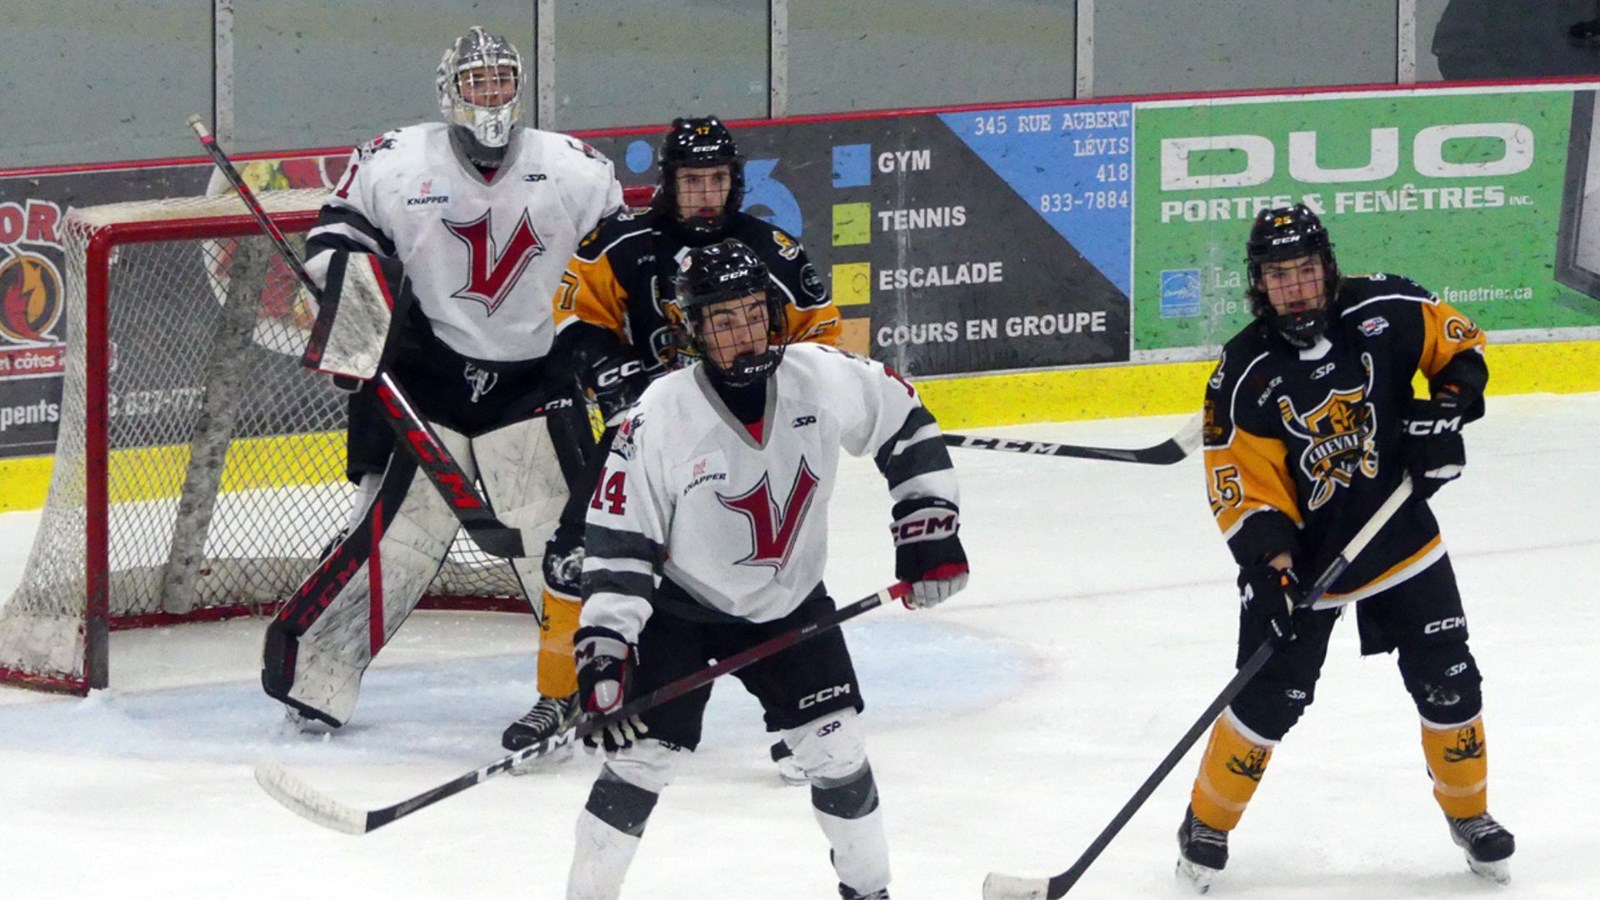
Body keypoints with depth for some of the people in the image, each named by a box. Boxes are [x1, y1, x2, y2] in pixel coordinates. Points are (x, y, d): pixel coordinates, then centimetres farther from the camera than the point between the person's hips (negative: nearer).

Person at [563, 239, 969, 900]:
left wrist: (930, 531, -3)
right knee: (642, 758, -10)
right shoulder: (660, 418, -24)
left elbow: (906, 426, 2)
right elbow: (617, 544, -21)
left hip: (789, 599, 3)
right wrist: (603, 651, -27)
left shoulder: (824, 379, -17)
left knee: (836, 748, -1)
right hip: (680, 605, -3)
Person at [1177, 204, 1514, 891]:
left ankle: (1469, 813, 28)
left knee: (1447, 683, 5)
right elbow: (1241, 486, -15)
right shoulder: (1244, 374, -16)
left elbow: (1462, 347, 5)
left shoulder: (1386, 311, -12)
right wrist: (1269, 563, -26)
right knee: (1268, 699, -5)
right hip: (1302, 557, -2)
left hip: (1400, 539, 2)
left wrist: (1446, 409, -12)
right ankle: (1207, 824, 15)